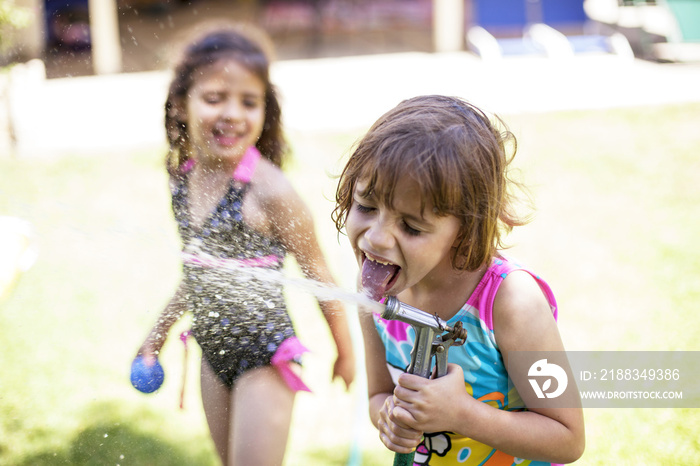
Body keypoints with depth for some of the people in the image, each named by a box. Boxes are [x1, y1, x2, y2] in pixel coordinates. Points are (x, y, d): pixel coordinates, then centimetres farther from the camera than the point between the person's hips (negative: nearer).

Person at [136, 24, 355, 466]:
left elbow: (317, 273, -11)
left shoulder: (269, 189, -21)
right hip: (214, 350, 7)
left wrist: (345, 351, -2)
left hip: (265, 355, -6)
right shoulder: (183, 177, -2)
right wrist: (159, 333, 20)